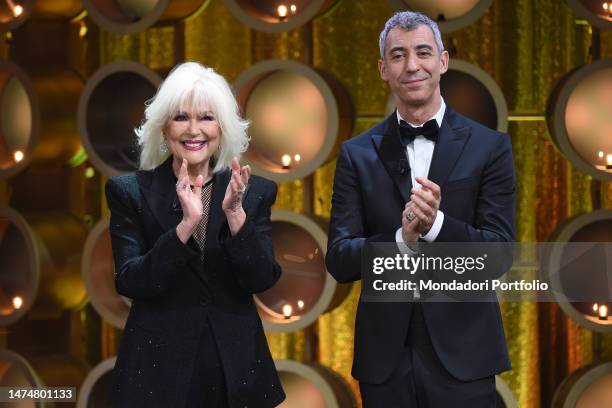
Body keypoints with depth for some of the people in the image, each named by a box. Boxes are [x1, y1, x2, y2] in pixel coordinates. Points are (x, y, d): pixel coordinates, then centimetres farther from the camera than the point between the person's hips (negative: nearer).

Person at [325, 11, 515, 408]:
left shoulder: (489, 147, 1)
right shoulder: (358, 154, 4)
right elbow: (339, 261, -1)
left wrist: (436, 224, -21)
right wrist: (403, 238, -19)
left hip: (461, 350, -1)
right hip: (386, 355, 1)